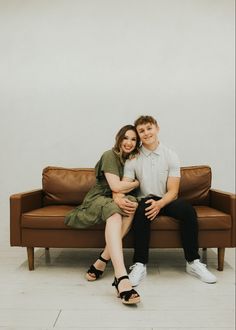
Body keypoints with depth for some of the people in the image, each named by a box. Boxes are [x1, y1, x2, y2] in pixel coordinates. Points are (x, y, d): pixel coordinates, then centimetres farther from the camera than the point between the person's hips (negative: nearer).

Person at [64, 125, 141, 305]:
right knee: (114, 212, -40)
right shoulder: (109, 155, -7)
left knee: (132, 202, -31)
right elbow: (116, 186, -16)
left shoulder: (133, 159, 15)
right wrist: (137, 182, -3)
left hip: (117, 200, 5)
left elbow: (124, 188, 14)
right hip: (98, 199, -5)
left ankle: (102, 261, -30)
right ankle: (121, 277, -56)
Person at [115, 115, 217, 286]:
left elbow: (173, 191, -6)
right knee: (142, 209, -35)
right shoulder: (133, 159, 0)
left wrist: (159, 204, -28)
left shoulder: (171, 156, -1)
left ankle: (193, 262, -15)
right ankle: (140, 265, -26)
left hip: (166, 201, 1)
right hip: (146, 201, 0)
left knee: (187, 208, -29)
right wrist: (119, 198, -32)